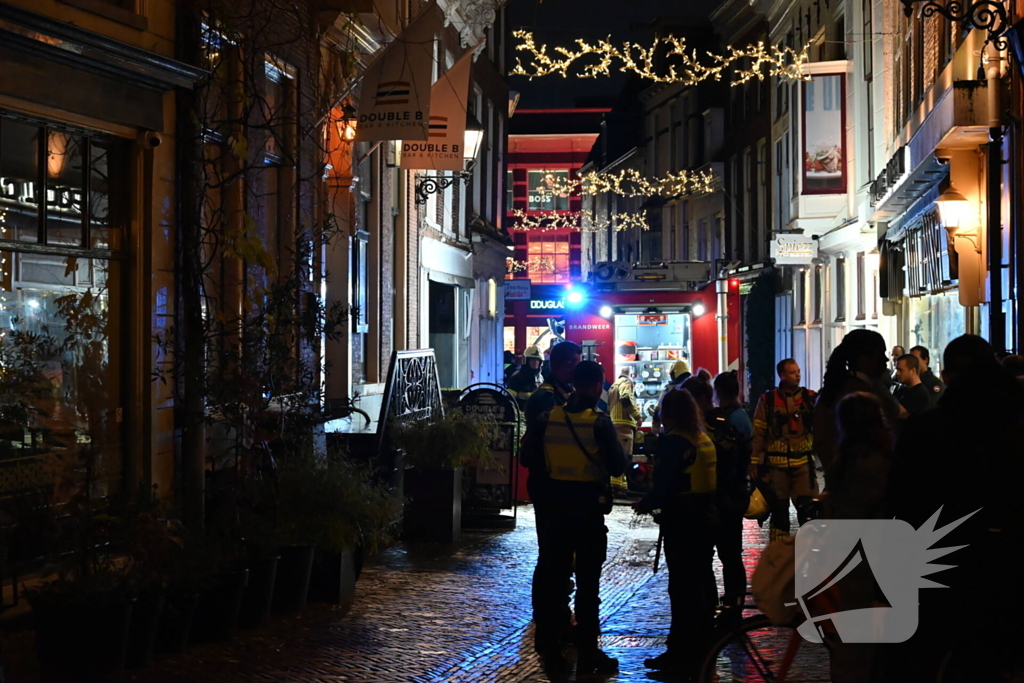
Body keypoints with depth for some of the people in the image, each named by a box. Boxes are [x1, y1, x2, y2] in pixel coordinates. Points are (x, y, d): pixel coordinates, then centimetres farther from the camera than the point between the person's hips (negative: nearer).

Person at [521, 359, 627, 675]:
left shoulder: (547, 418, -3)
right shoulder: (599, 423, -14)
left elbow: (530, 459, 1)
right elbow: (617, 467, -10)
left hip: (555, 505, 4)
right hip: (589, 507, -4)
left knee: (554, 574, 13)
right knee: (588, 583, 2)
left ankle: (550, 648, 19)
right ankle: (588, 656, 6)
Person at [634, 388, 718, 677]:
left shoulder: (673, 441, -15)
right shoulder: (705, 439, 9)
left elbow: (665, 486, -20)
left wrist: (645, 504, -2)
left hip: (681, 522, -9)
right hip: (707, 517, 9)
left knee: (682, 587, -4)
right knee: (702, 582, 15)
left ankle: (682, 652, 0)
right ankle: (703, 648, 25)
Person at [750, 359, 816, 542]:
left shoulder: (810, 398, 3)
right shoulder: (767, 401, 0)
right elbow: (758, 434, 1)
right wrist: (754, 463, -1)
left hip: (803, 463, 0)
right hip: (776, 464, 0)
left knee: (807, 508, -2)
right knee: (779, 509, 10)